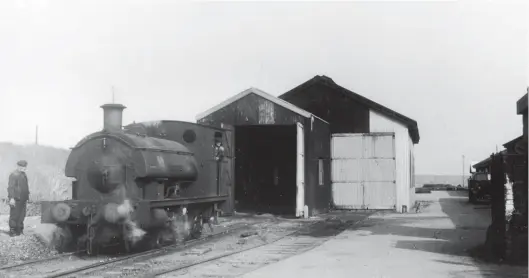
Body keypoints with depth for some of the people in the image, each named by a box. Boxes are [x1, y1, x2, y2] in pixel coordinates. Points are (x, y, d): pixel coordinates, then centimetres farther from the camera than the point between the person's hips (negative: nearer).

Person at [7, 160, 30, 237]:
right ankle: (12, 231, 2)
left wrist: (27, 197, 20)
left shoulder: (24, 175, 17)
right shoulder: (14, 175, -10)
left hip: (23, 199, 8)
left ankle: (19, 230, 17)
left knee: (22, 215, 10)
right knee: (14, 215, -4)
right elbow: (10, 187, -16)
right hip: (16, 199, -8)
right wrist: (11, 198, -22)